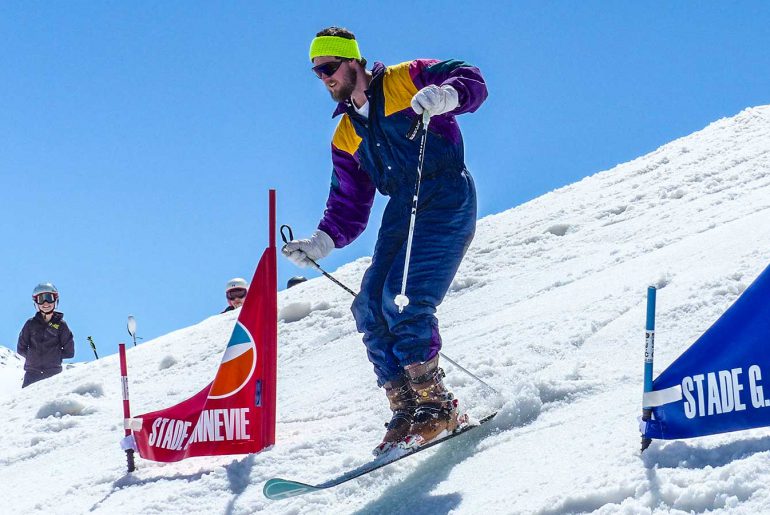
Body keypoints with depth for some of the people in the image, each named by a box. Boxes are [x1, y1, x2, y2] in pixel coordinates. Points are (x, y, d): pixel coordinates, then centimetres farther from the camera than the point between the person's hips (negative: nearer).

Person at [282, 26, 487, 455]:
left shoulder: (405, 80, 5)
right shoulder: (346, 138, 21)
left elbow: (472, 82, -4)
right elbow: (348, 209, 20)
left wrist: (444, 95, -26)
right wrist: (321, 243, 2)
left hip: (447, 199, -7)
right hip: (402, 213, 7)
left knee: (404, 299, -22)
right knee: (370, 310, -8)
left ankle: (435, 405, -16)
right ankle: (406, 410, -4)